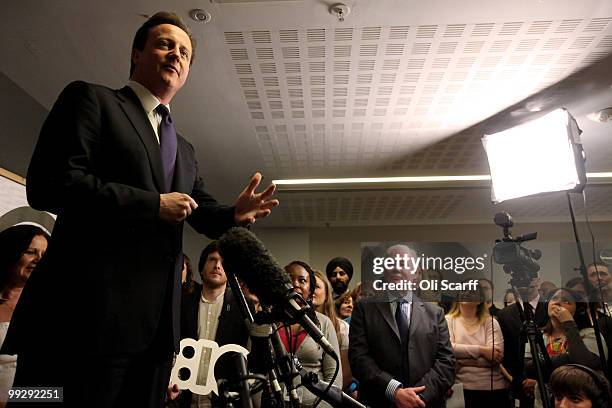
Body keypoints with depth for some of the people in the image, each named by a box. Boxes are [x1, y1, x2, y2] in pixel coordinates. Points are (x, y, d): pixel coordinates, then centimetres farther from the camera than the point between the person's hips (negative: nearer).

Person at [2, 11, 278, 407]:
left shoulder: (185, 150, 21)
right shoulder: (91, 99, 1)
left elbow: (206, 215, 18)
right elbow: (49, 183, -12)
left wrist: (236, 214, -6)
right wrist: (155, 204, -11)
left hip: (157, 322, 7)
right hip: (88, 314, -6)